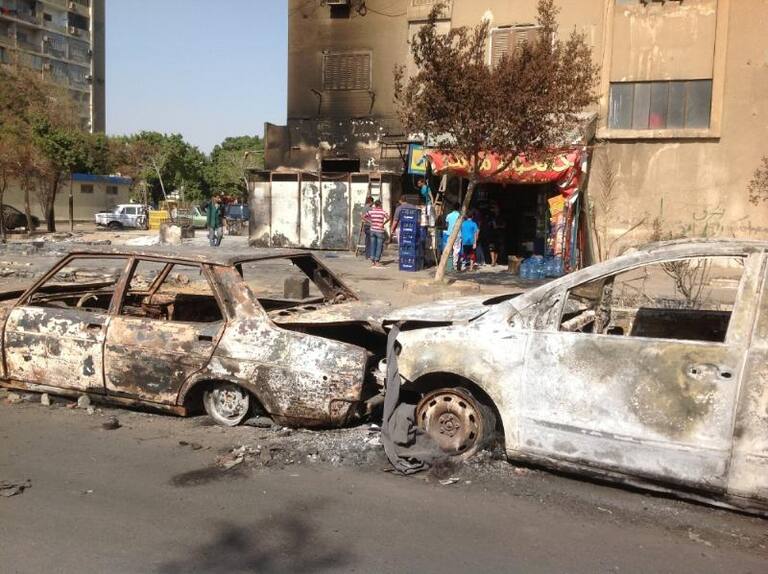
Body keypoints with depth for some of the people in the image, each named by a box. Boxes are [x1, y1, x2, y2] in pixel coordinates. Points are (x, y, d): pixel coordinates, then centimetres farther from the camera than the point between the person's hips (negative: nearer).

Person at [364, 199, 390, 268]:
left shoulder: (371, 211, 3)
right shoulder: (383, 212, -8)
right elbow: (388, 218, -21)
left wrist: (370, 222, 9)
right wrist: (383, 223, -7)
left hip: (373, 230, 4)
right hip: (380, 231, -4)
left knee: (373, 246, 11)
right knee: (379, 247, 1)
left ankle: (373, 260, 12)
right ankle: (377, 261, 0)